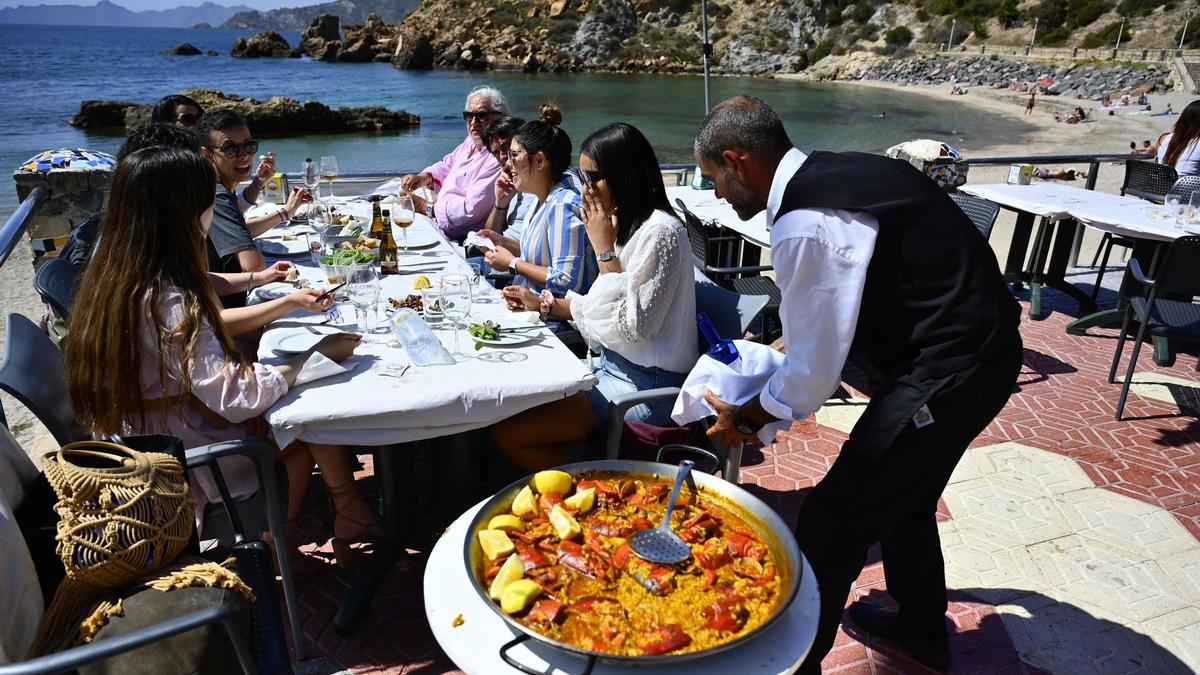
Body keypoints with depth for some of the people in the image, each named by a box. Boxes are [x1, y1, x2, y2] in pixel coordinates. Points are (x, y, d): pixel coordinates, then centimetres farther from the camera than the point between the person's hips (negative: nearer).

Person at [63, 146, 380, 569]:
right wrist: (319, 353, -19)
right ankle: (350, 516, 21)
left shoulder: (114, 278, -1)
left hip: (143, 450, 8)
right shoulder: (168, 301, -29)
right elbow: (236, 396, -30)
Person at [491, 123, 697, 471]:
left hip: (647, 386, -10)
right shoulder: (626, 226, 12)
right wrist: (544, 304, 12)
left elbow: (633, 326, -23)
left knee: (507, 431, -15)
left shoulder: (660, 232, -18)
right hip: (615, 366, 10)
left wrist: (604, 248, -18)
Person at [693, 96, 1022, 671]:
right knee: (904, 494, 27)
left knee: (832, 523, -1)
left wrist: (744, 419, -3)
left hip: (946, 376, -10)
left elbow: (811, 377, -19)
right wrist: (784, 344, 19)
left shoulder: (805, 225, -24)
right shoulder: (836, 173, 5)